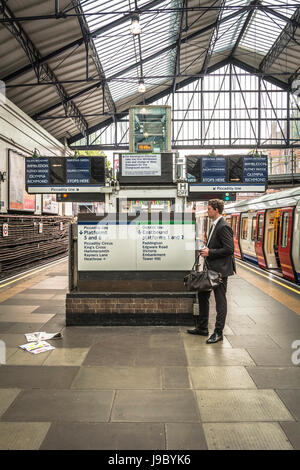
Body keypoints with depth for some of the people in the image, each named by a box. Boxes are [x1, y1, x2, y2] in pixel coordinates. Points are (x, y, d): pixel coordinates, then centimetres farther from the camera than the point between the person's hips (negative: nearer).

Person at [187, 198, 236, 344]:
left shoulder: (223, 227, -18)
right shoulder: (214, 225, 13)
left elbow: (229, 249, -23)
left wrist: (210, 252, -19)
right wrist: (206, 250, 6)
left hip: (220, 269, -10)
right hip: (211, 268, 11)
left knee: (220, 300, 3)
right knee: (202, 296, 16)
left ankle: (218, 333, 16)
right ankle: (202, 328, 30)